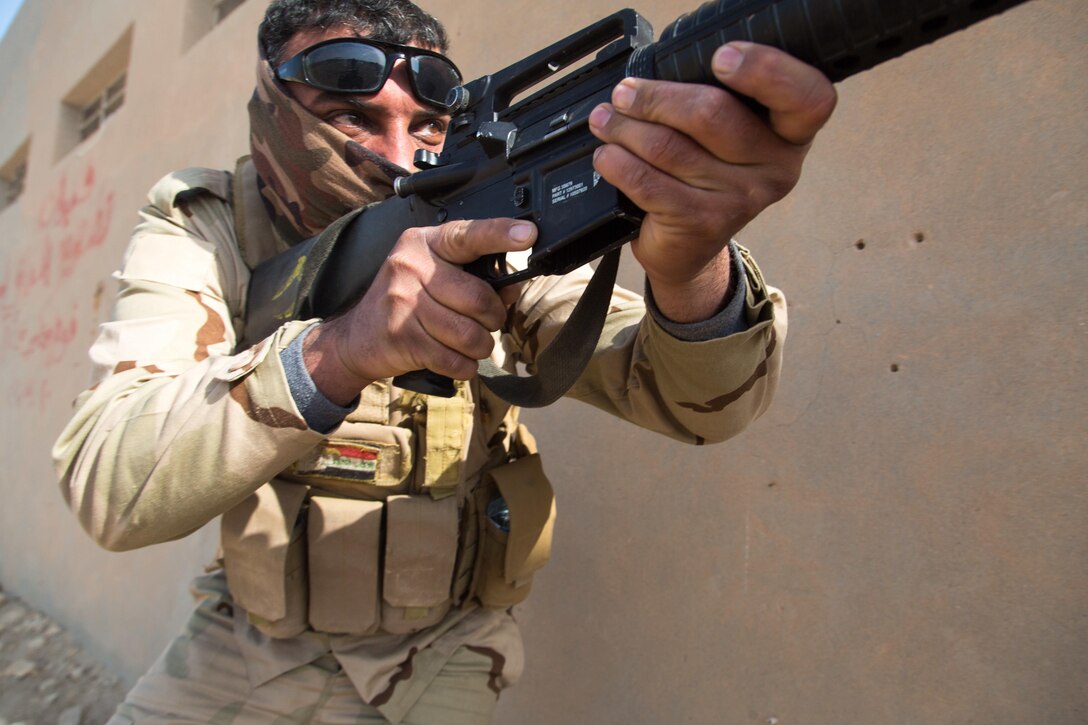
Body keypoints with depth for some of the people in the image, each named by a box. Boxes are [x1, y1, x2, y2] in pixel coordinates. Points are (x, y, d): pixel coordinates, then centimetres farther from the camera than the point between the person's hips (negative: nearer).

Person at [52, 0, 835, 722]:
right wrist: (335, 351, -43)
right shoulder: (198, 231, -13)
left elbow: (698, 401, -25)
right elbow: (110, 486, -26)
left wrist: (691, 268, -48)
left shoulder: (497, 236, -14)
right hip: (246, 641, 2)